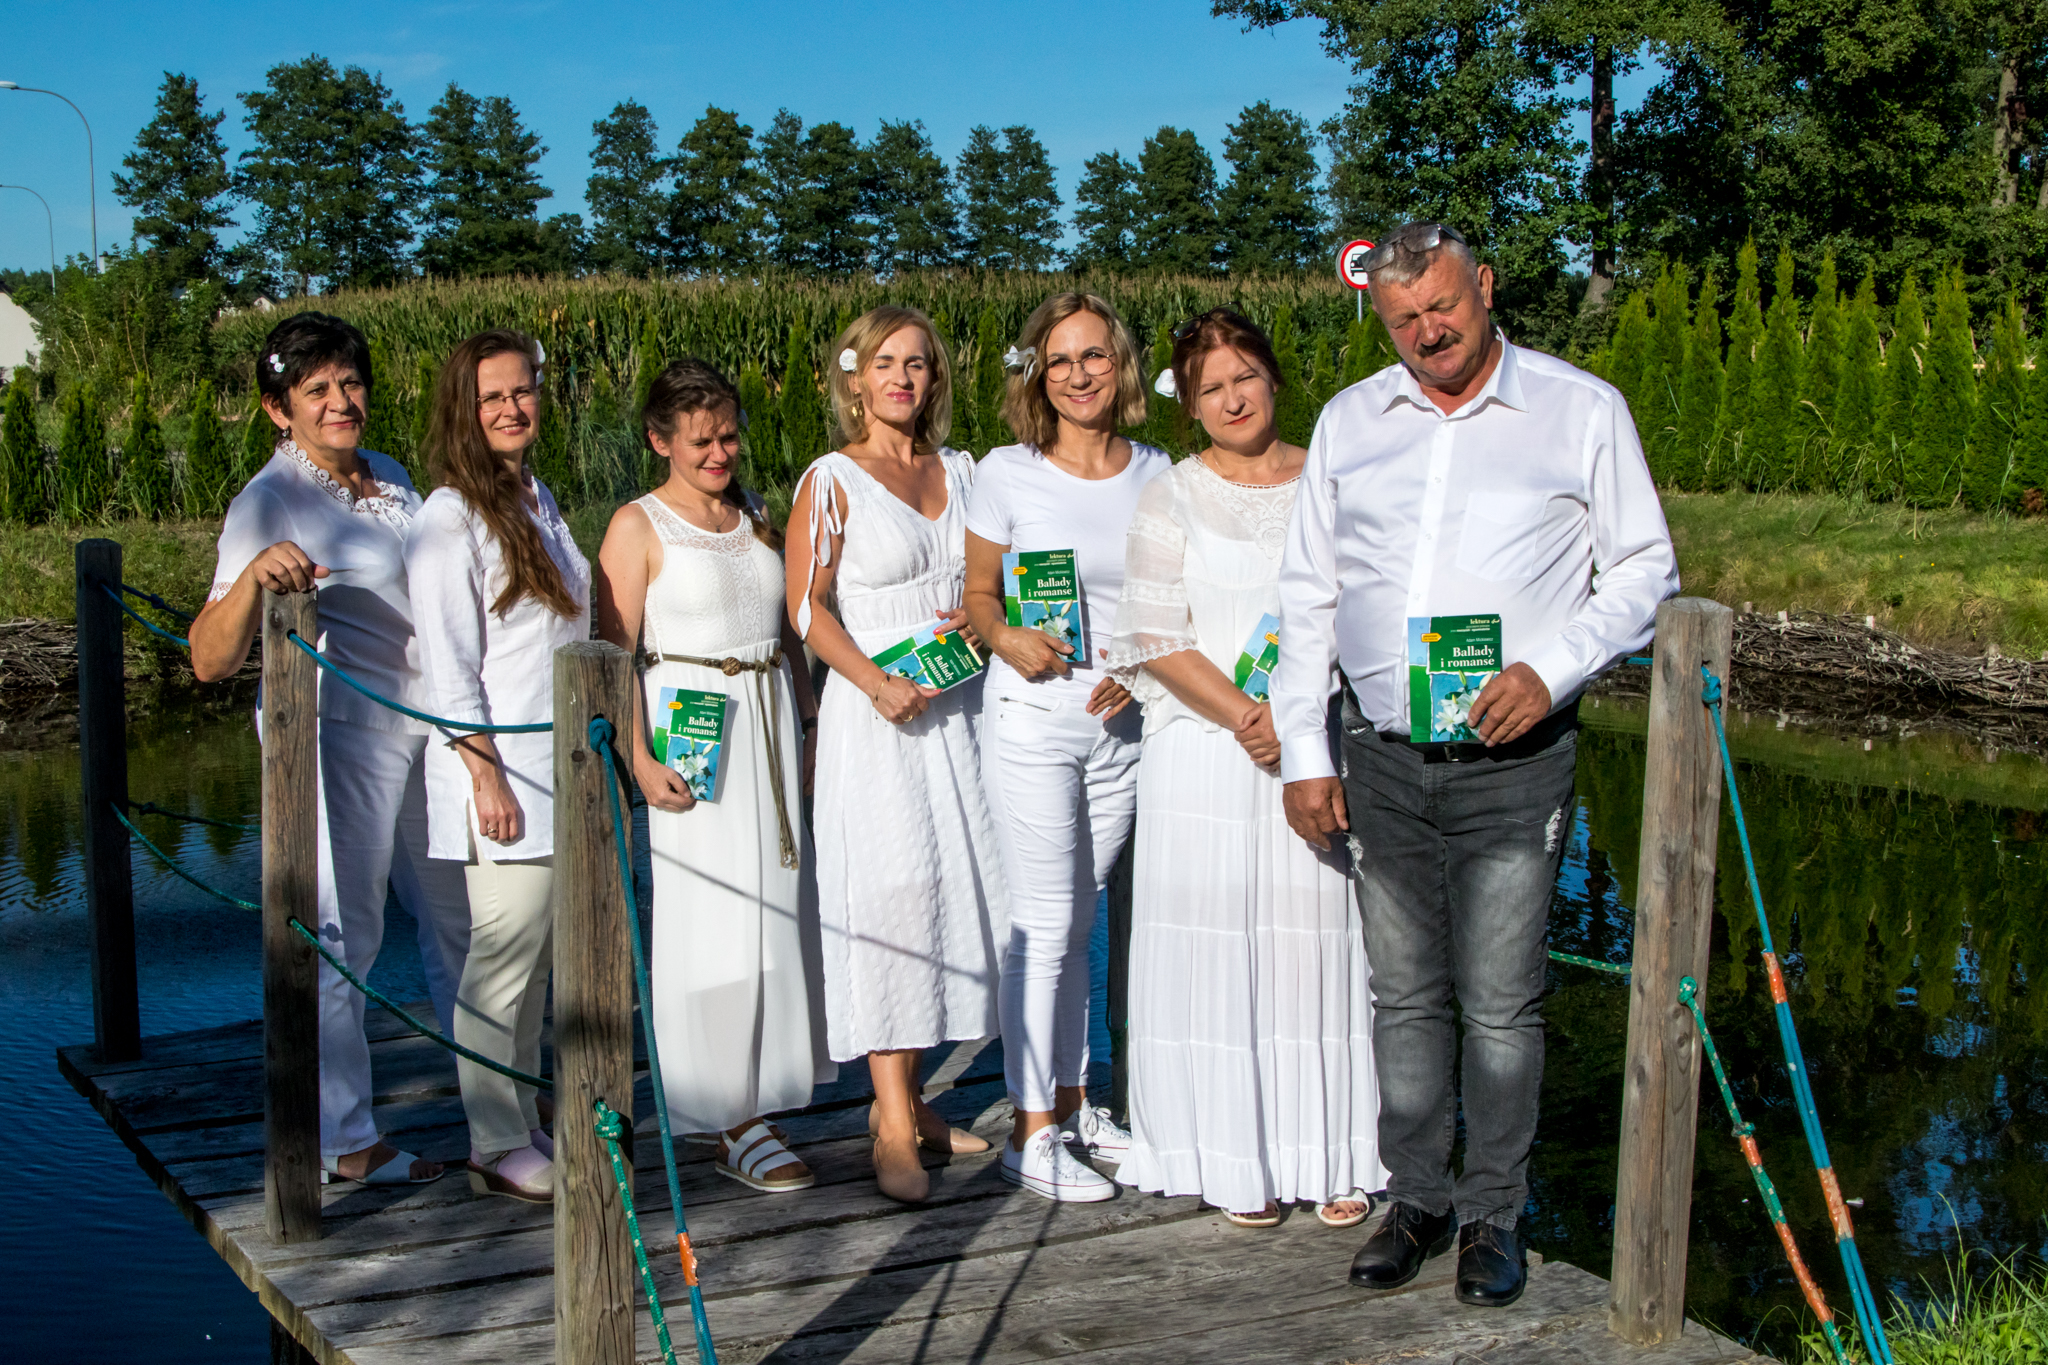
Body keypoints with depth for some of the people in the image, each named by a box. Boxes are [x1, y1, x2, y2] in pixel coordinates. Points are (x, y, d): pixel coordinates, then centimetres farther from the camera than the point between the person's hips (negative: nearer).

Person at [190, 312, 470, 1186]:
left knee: (458, 914, 17)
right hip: (340, 730, -8)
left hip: (426, 725, 8)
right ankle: (344, 1141, 10)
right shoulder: (269, 503, -13)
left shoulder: (390, 477, 10)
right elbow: (210, 661, -20)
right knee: (342, 934, -2)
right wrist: (252, 575, -35)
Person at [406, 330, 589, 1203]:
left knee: (537, 962, 12)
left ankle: (522, 1127, 21)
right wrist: (487, 776, -17)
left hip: (564, 767, 8)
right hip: (504, 774, -7)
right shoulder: (449, 518, -8)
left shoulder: (540, 501, 16)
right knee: (504, 959, -3)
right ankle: (496, 1147, 7)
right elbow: (447, 665, -13)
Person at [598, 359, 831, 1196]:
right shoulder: (639, 526, -4)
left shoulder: (756, 516, 15)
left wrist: (808, 723, 14)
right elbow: (613, 653, -9)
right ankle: (729, 1122, 4)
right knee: (711, 923, -4)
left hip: (771, 721, 6)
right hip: (692, 728, -6)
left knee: (771, 912, 7)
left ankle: (749, 1098, 21)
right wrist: (640, 759, -18)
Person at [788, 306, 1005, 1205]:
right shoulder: (832, 481, -1)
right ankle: (893, 1126, -8)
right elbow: (808, 605, -5)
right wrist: (877, 682, -17)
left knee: (957, 883, 4)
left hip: (959, 706, 5)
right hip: (878, 709, -5)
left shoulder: (960, 471, 13)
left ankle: (905, 1095, 17)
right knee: (890, 890, -11)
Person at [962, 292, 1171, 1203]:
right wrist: (1005, 639, -17)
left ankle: (1069, 1100, 27)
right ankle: (1030, 1133, 5)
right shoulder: (1007, 474, -3)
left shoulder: (1156, 477, 5)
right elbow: (977, 592, 3)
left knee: (1078, 920, 14)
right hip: (1031, 717, -3)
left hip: (1121, 725, 3)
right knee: (1044, 921, -3)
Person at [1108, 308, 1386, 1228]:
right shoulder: (1170, 498, 6)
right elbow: (1158, 637, -2)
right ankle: (1237, 1161, 9)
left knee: (1319, 940, 2)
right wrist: (1242, 716, -15)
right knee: (1216, 945, -1)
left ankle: (1332, 1159, 12)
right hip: (1205, 747, -1)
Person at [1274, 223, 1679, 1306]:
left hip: (1512, 763, -3)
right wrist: (1304, 753, 6)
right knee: (1404, 995, 10)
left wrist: (1551, 670, -13)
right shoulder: (1349, 422, 10)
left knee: (1500, 1004, 1)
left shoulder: (1582, 411, 1)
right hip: (1381, 760, 3)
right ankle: (1415, 1198, 24)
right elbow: (1308, 594, 12)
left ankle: (1492, 1216, 16)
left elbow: (1643, 568, 3)